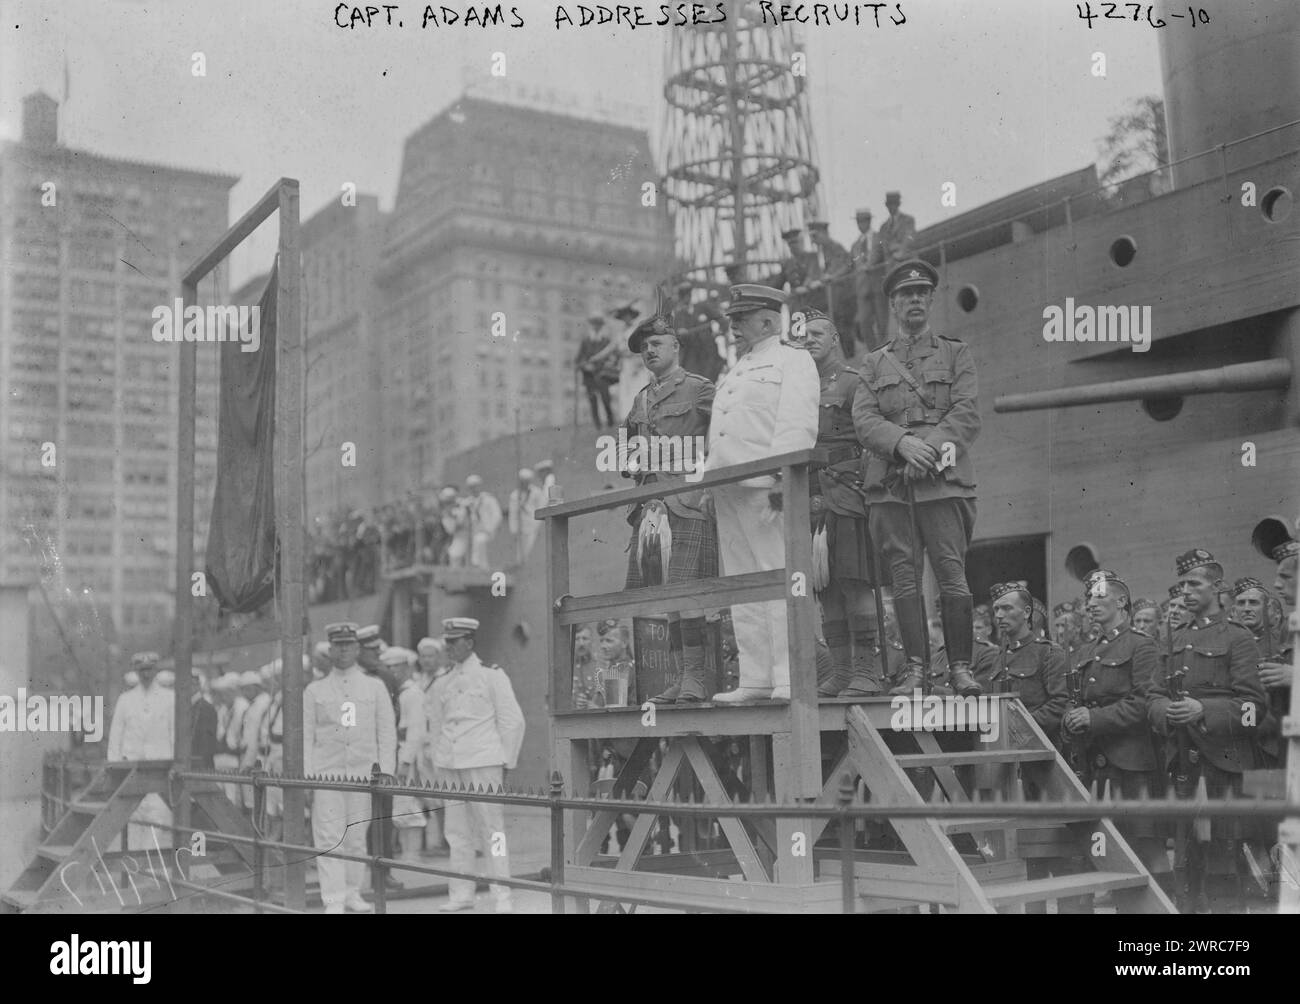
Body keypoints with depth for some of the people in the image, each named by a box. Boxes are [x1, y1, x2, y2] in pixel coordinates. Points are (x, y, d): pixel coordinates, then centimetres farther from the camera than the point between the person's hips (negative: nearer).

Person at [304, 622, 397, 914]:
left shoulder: (375, 688, 9)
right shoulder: (314, 691, 8)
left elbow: (387, 733, 7)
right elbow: (305, 736, 6)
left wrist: (385, 772, -1)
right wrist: (305, 777, -3)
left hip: (363, 772, 1)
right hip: (326, 773, -1)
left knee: (357, 837, 5)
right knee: (328, 838, -6)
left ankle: (353, 892, 19)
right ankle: (334, 901, -4)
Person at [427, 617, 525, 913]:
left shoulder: (492, 675, 0)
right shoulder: (441, 684, 13)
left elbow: (513, 721, 2)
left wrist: (505, 762, 1)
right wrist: (440, 766, 13)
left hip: (483, 764, -5)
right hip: (450, 766, 5)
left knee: (491, 829, -5)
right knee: (456, 831, 4)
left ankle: (503, 897, 0)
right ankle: (461, 893, 11)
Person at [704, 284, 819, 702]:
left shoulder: (793, 361, 3)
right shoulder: (735, 372, 29)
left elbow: (797, 424, -10)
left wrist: (781, 475, -22)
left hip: (765, 487, -8)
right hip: (727, 490, 9)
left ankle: (789, 679, -10)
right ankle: (755, 680, 8)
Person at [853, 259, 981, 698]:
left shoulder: (956, 354, 15)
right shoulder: (874, 362, 19)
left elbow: (967, 415, 2)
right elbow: (863, 419, 5)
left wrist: (930, 449, -13)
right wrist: (903, 443, -14)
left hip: (943, 480, -2)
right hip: (889, 484, 2)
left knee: (952, 574, -8)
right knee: (904, 575, -1)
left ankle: (960, 667, 0)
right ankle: (915, 669, 3)